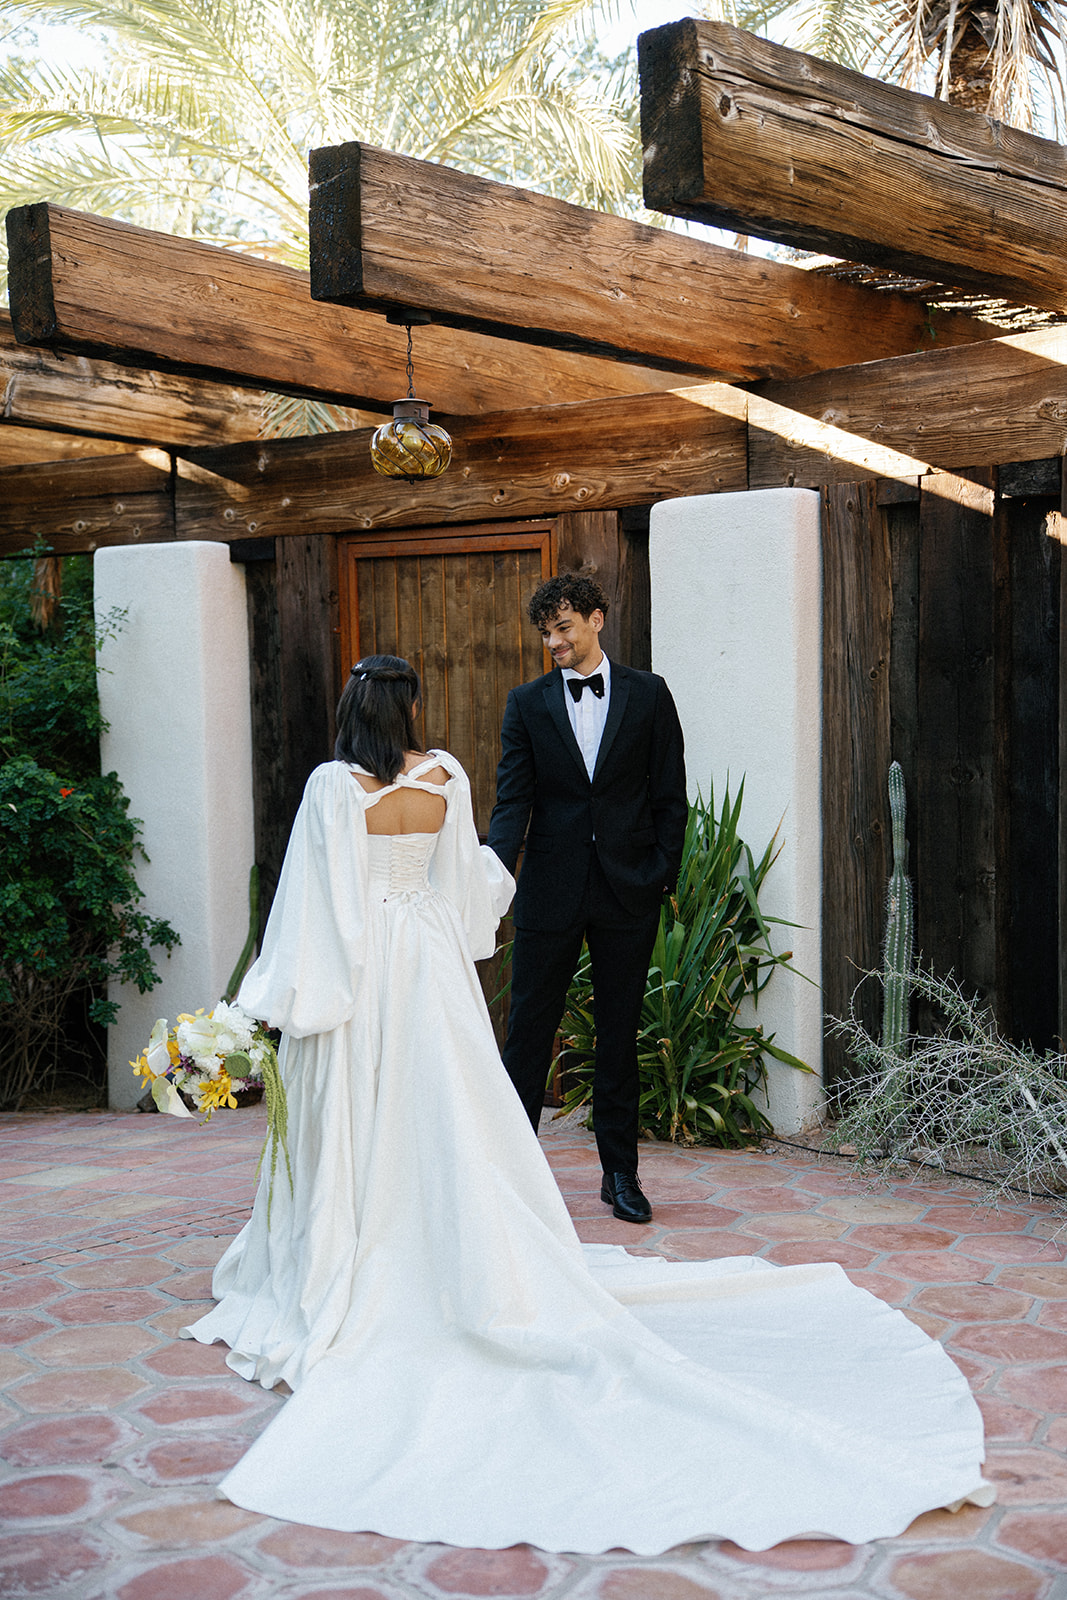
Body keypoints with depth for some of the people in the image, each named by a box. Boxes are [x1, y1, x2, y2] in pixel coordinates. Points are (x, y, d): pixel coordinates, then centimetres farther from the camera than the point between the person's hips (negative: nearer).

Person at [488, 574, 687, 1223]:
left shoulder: (648, 694, 4)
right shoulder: (528, 702, 5)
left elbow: (670, 796, 4)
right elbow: (513, 799, -2)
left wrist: (663, 876, -4)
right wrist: (495, 869, -18)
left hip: (628, 891, 0)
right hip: (550, 890, 0)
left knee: (620, 1033, 9)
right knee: (529, 1028, 2)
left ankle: (621, 1173, 19)